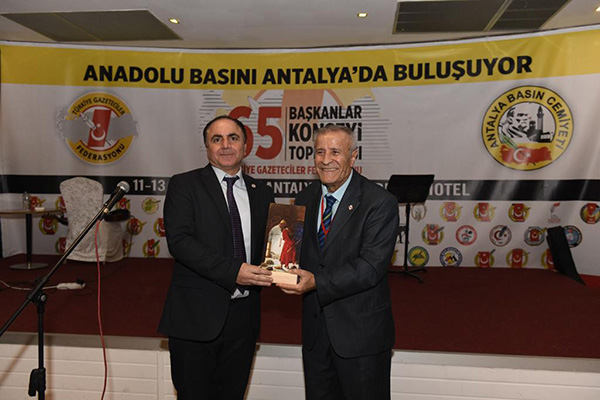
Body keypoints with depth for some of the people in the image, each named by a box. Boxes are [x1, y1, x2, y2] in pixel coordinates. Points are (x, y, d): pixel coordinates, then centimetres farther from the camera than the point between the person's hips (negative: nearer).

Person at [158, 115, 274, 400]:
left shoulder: (262, 193, 11)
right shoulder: (184, 185, -2)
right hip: (196, 315, -3)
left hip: (243, 315, 4)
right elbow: (178, 240, -15)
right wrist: (232, 271, -23)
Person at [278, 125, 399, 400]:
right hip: (315, 329, 5)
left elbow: (371, 266, -22)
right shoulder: (305, 199, 5)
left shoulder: (380, 202, -15)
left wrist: (317, 282, -30)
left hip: (360, 331, -5)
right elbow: (299, 250, 8)